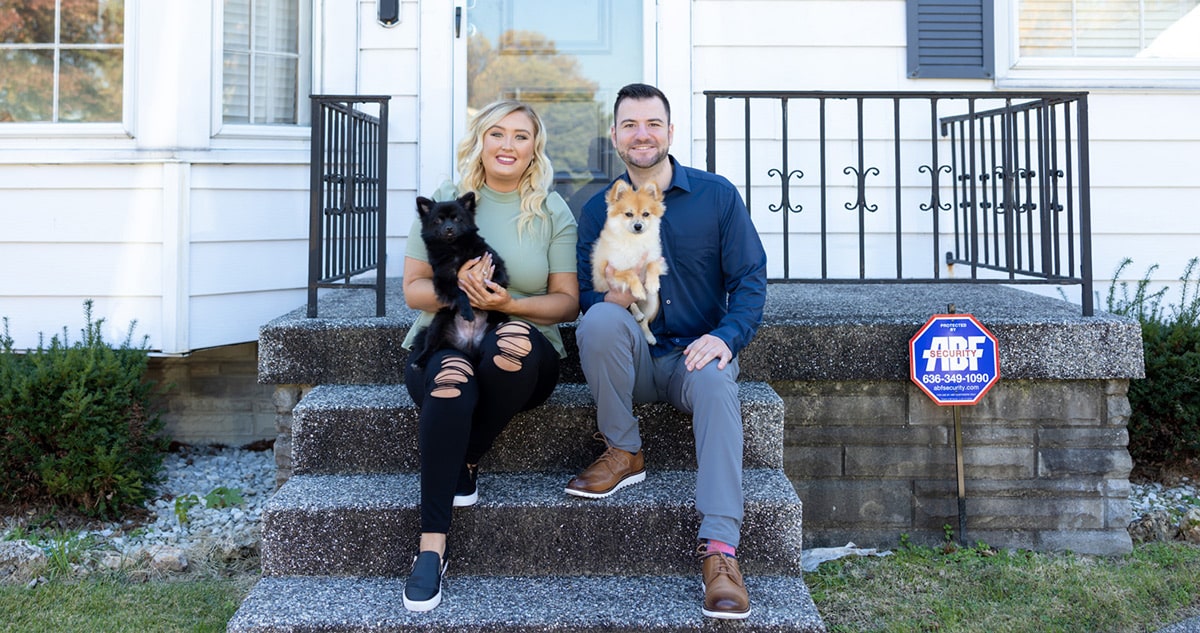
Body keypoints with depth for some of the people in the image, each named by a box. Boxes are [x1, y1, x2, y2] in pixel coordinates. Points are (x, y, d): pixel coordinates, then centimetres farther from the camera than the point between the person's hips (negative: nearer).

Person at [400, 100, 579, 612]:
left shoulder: (552, 212, 7)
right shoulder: (444, 202, 8)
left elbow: (567, 302, 3)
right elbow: (413, 290, 5)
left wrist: (509, 304, -17)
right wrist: (455, 287, -17)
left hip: (525, 354, 0)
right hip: (441, 343, 0)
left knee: (513, 345, -37)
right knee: (450, 380, -36)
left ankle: (463, 458, -11)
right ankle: (432, 546, -31)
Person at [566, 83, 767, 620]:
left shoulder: (716, 195, 1)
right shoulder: (598, 209, 5)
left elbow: (750, 279, -2)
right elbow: (586, 296, 2)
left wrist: (726, 336, -19)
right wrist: (613, 296, -23)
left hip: (695, 353, -1)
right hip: (632, 362, 1)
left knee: (716, 384, -35)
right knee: (600, 320, -31)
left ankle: (719, 548, -40)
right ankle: (623, 453, -13)